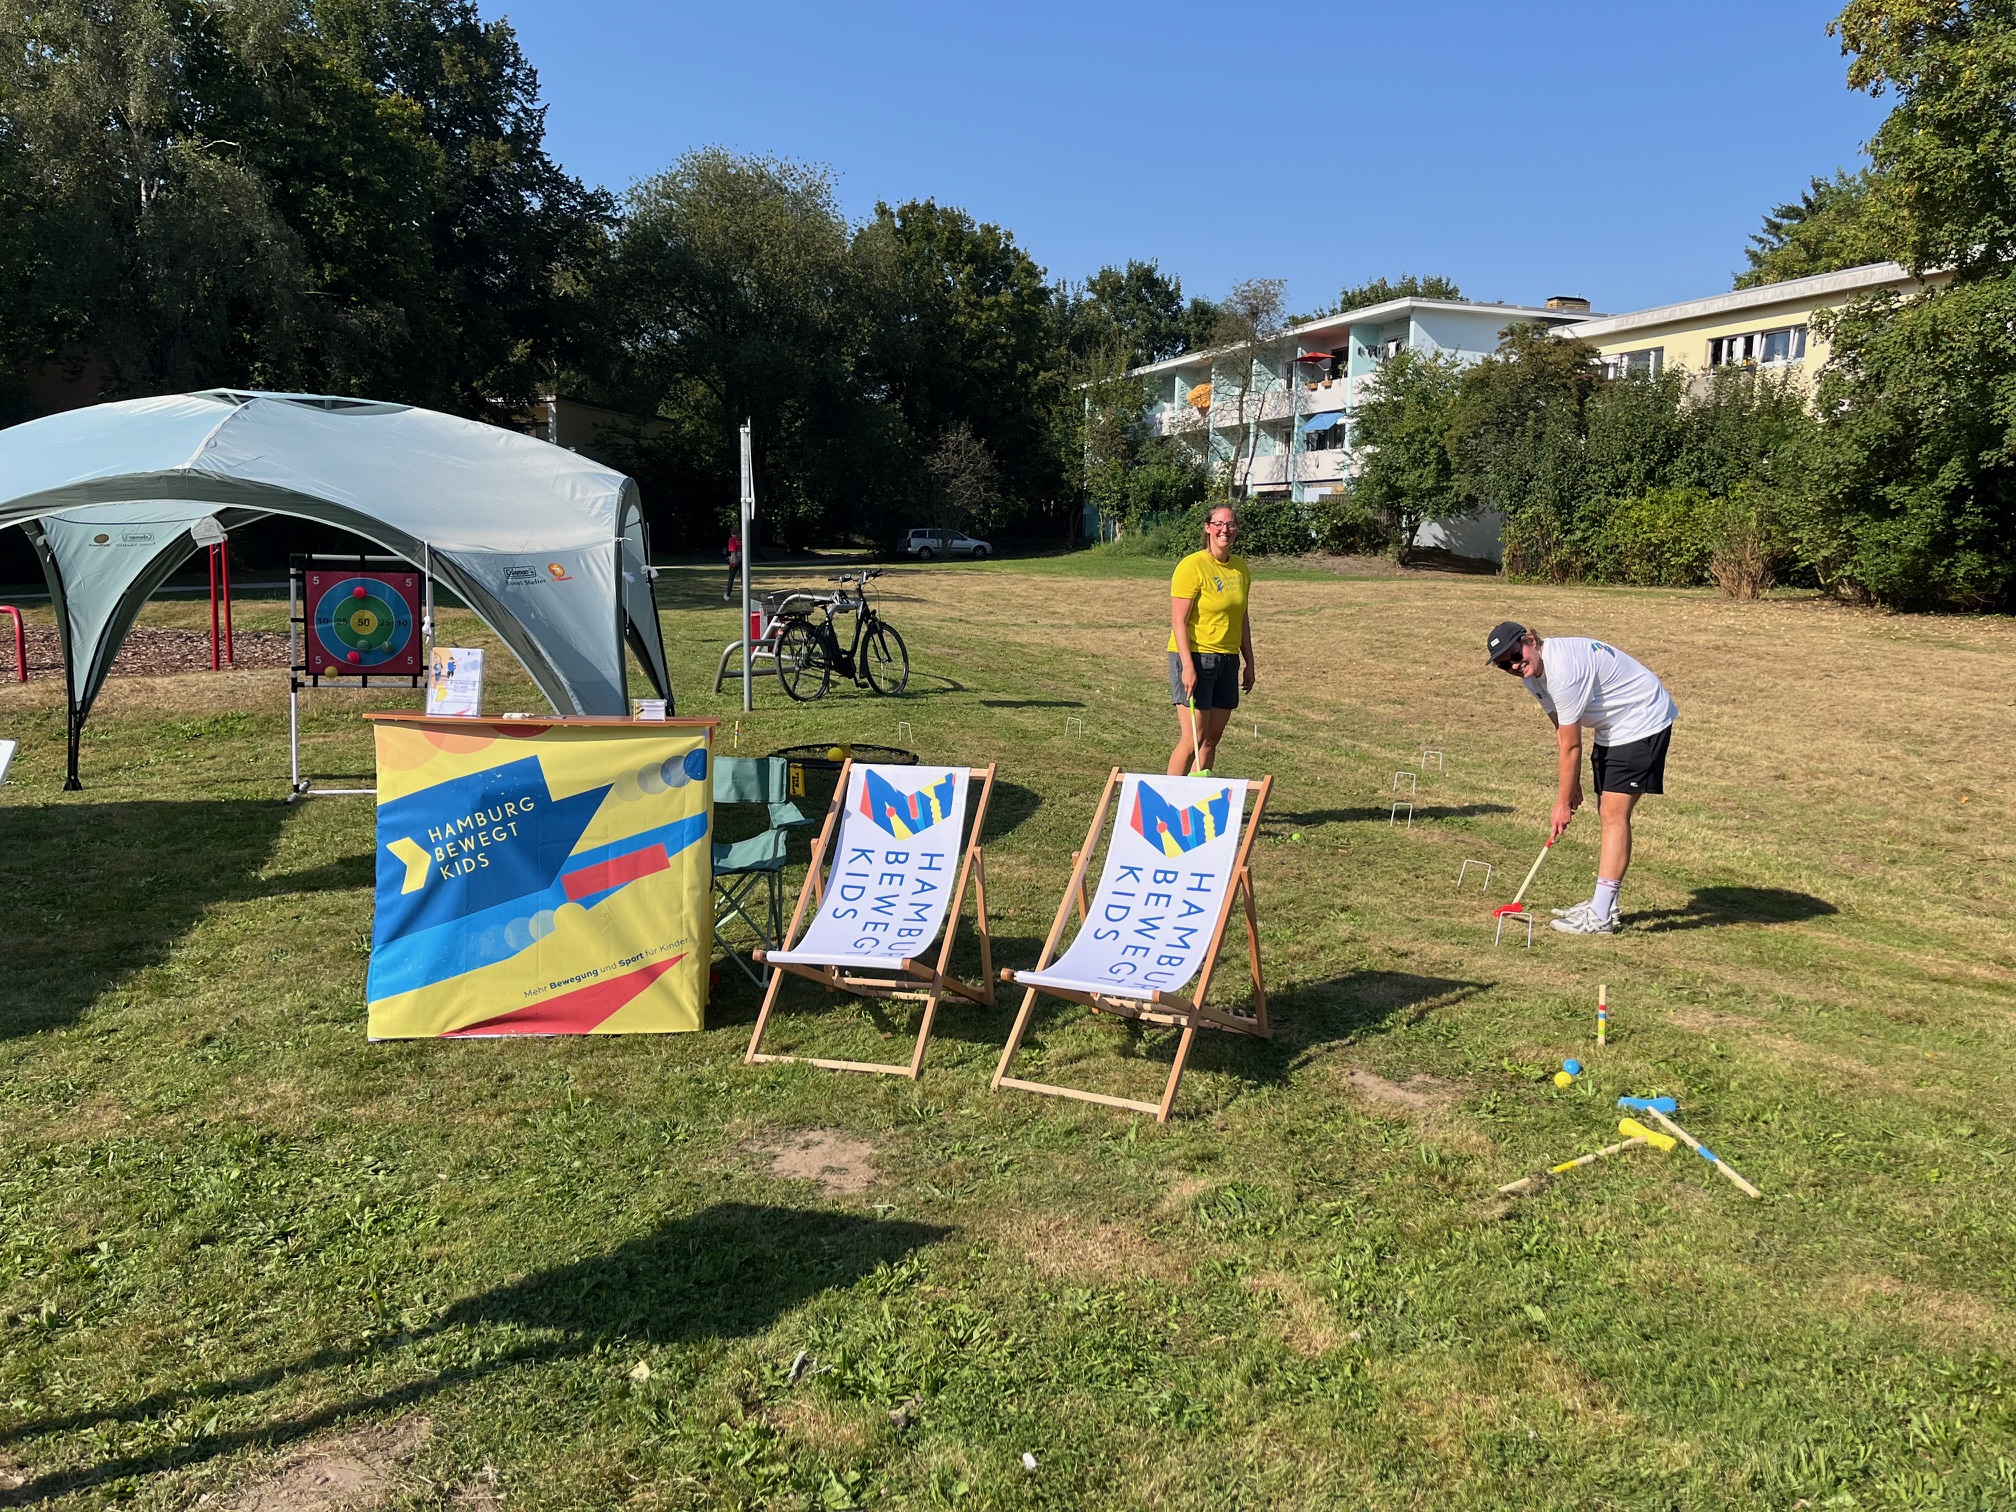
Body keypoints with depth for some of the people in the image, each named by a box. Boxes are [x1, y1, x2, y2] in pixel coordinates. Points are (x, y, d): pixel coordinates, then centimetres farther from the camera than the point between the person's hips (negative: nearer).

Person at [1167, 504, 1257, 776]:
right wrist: (1187, 666, -21)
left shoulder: (1241, 567, 11)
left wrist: (1249, 663, 18)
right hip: (1195, 657, -7)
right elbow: (1178, 621, -14)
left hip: (1227, 660, 7)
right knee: (1193, 738, -10)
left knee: (1212, 738, 8)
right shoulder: (1192, 566, -11)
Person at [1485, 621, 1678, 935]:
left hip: (1642, 721, -10)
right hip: (1610, 728, 10)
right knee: (1607, 813, 12)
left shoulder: (1563, 669, -31)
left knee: (1614, 813, -15)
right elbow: (1561, 733, 8)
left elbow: (1571, 746, -24)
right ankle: (1604, 905, 20)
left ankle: (1600, 917, -16)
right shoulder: (1532, 672, 0)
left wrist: (1562, 802, -15)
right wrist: (1572, 785, 5)